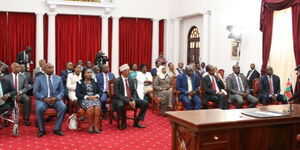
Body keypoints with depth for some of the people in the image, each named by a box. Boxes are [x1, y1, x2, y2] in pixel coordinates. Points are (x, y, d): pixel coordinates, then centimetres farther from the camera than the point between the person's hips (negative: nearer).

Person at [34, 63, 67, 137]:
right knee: (39, 108, -33)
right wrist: (44, 98, -15)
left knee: (63, 107, -28)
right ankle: (41, 130, -12)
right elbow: (35, 92, 2)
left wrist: (56, 98, -11)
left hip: (55, 99, 1)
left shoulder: (58, 78, 13)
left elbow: (62, 91, 9)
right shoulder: (39, 78, 9)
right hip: (43, 99, -1)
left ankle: (57, 129, -12)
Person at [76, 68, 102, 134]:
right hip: (84, 100, -2)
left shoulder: (94, 82, 18)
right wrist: (87, 97, -13)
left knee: (97, 108, -32)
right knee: (90, 108, -35)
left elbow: (99, 91, 16)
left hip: (95, 99, 3)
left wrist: (96, 96, -7)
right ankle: (90, 126, -20)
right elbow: (78, 94, 0)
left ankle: (96, 126, -28)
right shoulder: (80, 82, 9)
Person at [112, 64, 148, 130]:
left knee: (145, 103, -12)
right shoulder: (117, 81, -9)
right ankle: (123, 123, -14)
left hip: (131, 99, 6)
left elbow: (134, 92, 8)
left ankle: (136, 122, -3)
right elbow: (118, 94, -16)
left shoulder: (131, 80, 10)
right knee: (120, 105, -40)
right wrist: (128, 102, -25)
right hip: (121, 99, -6)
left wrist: (133, 100, -14)